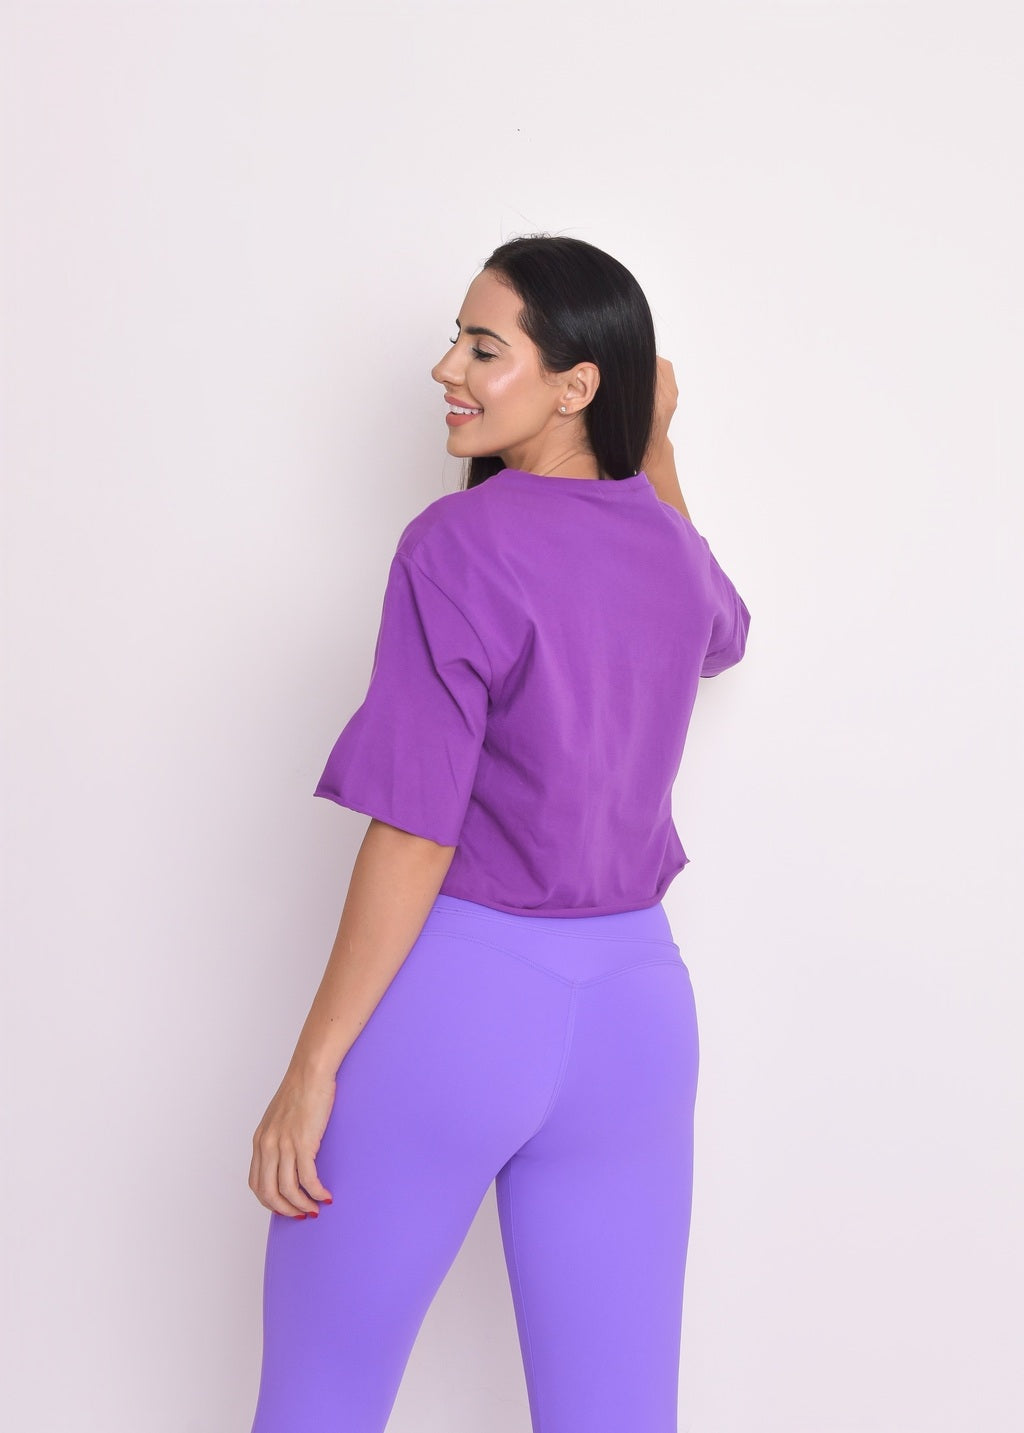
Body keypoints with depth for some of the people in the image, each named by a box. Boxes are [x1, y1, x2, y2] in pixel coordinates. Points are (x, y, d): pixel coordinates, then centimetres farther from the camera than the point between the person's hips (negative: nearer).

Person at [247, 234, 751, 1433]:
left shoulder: (460, 544, -13)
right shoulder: (674, 548, 5)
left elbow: (416, 833, -16)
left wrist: (313, 1065, -11)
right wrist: (654, 443, 26)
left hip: (449, 990, -6)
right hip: (635, 1000, 6)